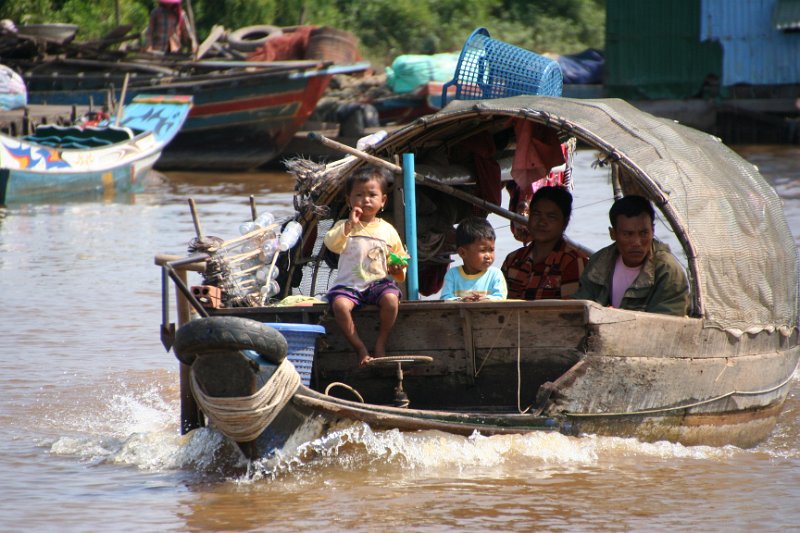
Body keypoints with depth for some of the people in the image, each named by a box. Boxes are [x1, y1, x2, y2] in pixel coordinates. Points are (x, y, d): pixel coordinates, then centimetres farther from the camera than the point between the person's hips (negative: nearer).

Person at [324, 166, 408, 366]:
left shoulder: (387, 230, 11)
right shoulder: (345, 226, 6)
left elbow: (400, 257, 20)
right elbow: (331, 244, -15)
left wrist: (398, 268, -2)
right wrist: (349, 224, -25)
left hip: (378, 282, 1)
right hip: (348, 284, -1)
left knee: (391, 299, -33)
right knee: (340, 304, -33)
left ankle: (381, 344, -16)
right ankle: (360, 348, -20)